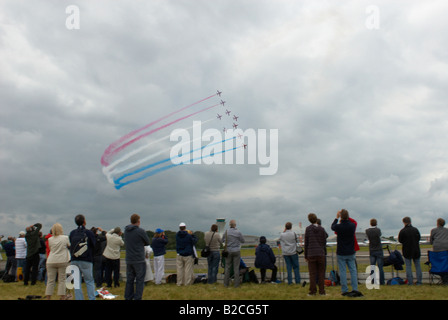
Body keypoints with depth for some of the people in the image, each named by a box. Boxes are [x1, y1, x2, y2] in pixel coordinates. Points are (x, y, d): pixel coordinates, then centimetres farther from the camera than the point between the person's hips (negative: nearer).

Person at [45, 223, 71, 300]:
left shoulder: (50, 239, 4)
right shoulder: (65, 238, -4)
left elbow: (50, 248, 15)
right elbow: (69, 246, 8)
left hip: (51, 261, 2)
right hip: (62, 261, -2)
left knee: (50, 281, 6)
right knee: (62, 280, 3)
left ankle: (48, 297, 8)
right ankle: (62, 297, 4)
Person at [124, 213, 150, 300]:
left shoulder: (126, 230, 5)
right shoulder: (141, 231, -14)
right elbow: (147, 242, -2)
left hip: (129, 260, 6)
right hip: (139, 260, -6)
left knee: (129, 280, 13)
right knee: (140, 280, 1)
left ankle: (128, 297, 16)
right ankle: (137, 298, 0)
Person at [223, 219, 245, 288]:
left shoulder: (226, 232, -7)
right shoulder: (238, 232, -10)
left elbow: (224, 241, 2)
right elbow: (243, 241, 1)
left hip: (228, 251, 1)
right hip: (236, 251, -1)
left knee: (227, 267, 8)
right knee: (236, 268, 3)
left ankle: (226, 283, 11)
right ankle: (236, 283, 6)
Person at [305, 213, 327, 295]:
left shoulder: (308, 229, -2)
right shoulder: (322, 229, 3)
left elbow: (306, 243, -1)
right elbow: (324, 242, 6)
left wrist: (305, 256, 5)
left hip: (311, 254, -1)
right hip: (321, 254, 1)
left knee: (312, 273, 2)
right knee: (321, 273, 5)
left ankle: (313, 291, 2)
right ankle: (322, 291, 5)